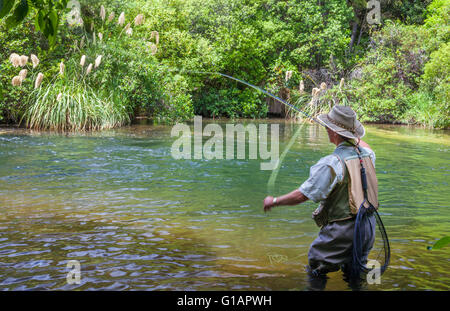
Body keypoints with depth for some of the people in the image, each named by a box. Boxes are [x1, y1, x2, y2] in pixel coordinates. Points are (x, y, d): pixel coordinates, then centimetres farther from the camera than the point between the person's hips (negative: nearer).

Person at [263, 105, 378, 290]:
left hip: (342, 230, -7)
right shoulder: (366, 154, -1)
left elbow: (302, 195, -22)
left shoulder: (331, 163, -23)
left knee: (316, 270, 11)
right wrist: (355, 137, 37)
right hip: (367, 227, 7)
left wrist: (274, 201, -8)